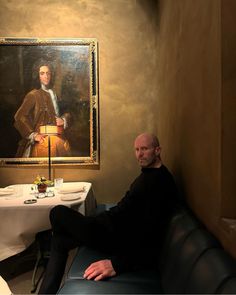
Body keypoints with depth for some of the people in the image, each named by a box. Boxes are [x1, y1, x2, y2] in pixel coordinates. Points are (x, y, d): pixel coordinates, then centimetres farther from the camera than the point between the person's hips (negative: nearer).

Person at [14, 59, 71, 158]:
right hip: (42, 138, -5)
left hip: (56, 136, 5)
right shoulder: (33, 95, -4)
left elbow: (66, 113, 24)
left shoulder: (53, 94, 16)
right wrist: (33, 135, -9)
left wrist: (63, 120, 4)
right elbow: (19, 117, -10)